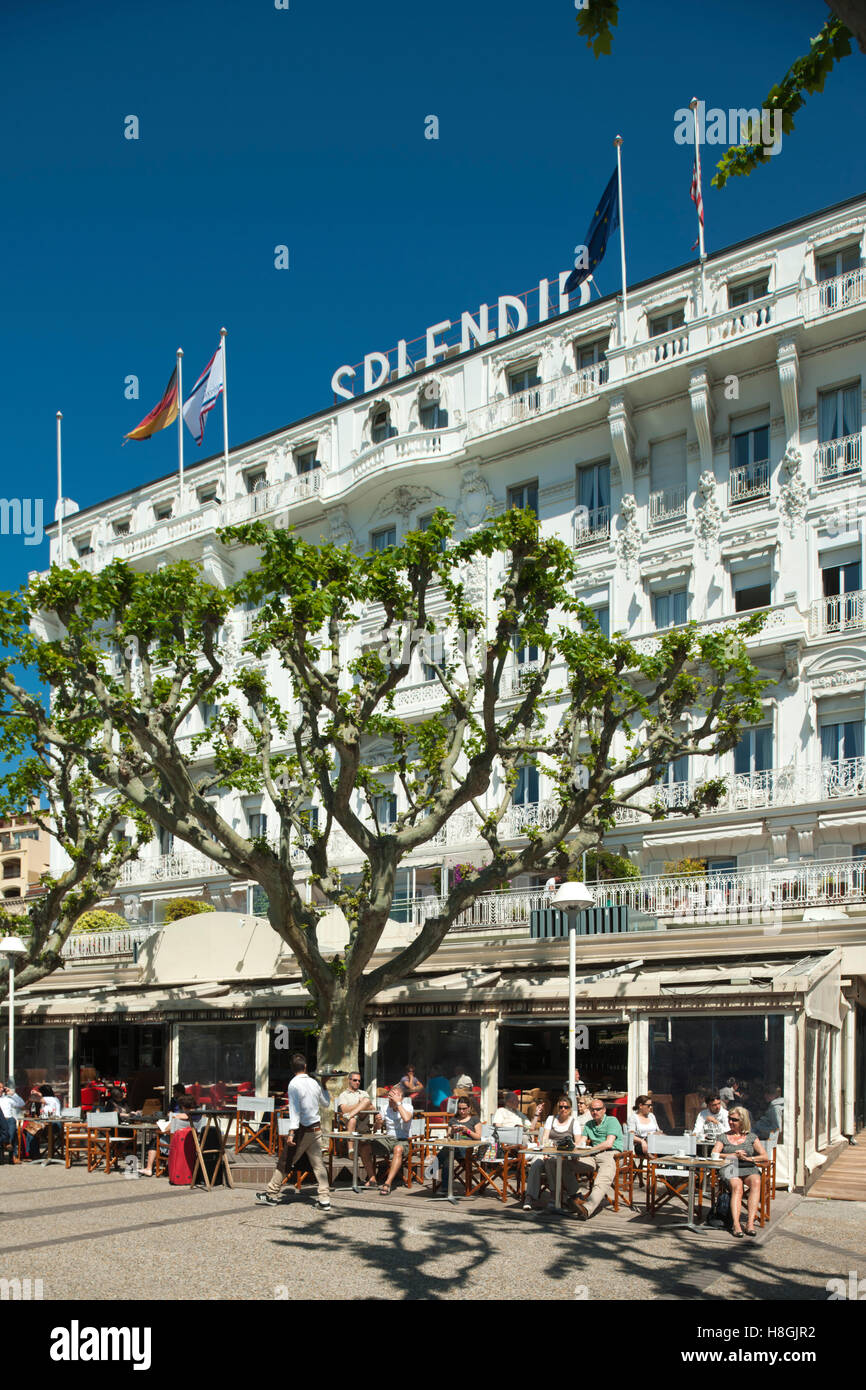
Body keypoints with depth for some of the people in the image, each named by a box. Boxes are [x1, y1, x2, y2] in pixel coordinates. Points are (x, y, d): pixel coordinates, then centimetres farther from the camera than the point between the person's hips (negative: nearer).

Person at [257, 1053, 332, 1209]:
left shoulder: (294, 1084, -10)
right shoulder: (314, 1083, 8)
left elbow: (295, 1110, -18)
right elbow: (326, 1105, 20)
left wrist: (292, 1132, -21)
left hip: (302, 1129, -6)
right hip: (316, 1128, 6)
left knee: (283, 1162, 6)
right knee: (318, 1164, 6)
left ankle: (272, 1195, 15)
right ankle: (324, 1199, 0)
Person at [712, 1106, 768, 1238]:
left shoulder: (752, 1137, 17)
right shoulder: (723, 1137, 16)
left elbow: (764, 1157, 9)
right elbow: (714, 1155, 1)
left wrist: (748, 1158, -7)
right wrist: (734, 1155, -11)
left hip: (749, 1170, 1)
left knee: (756, 1182, -34)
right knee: (737, 1186, -34)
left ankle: (750, 1222, -39)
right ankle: (736, 1224, -45)